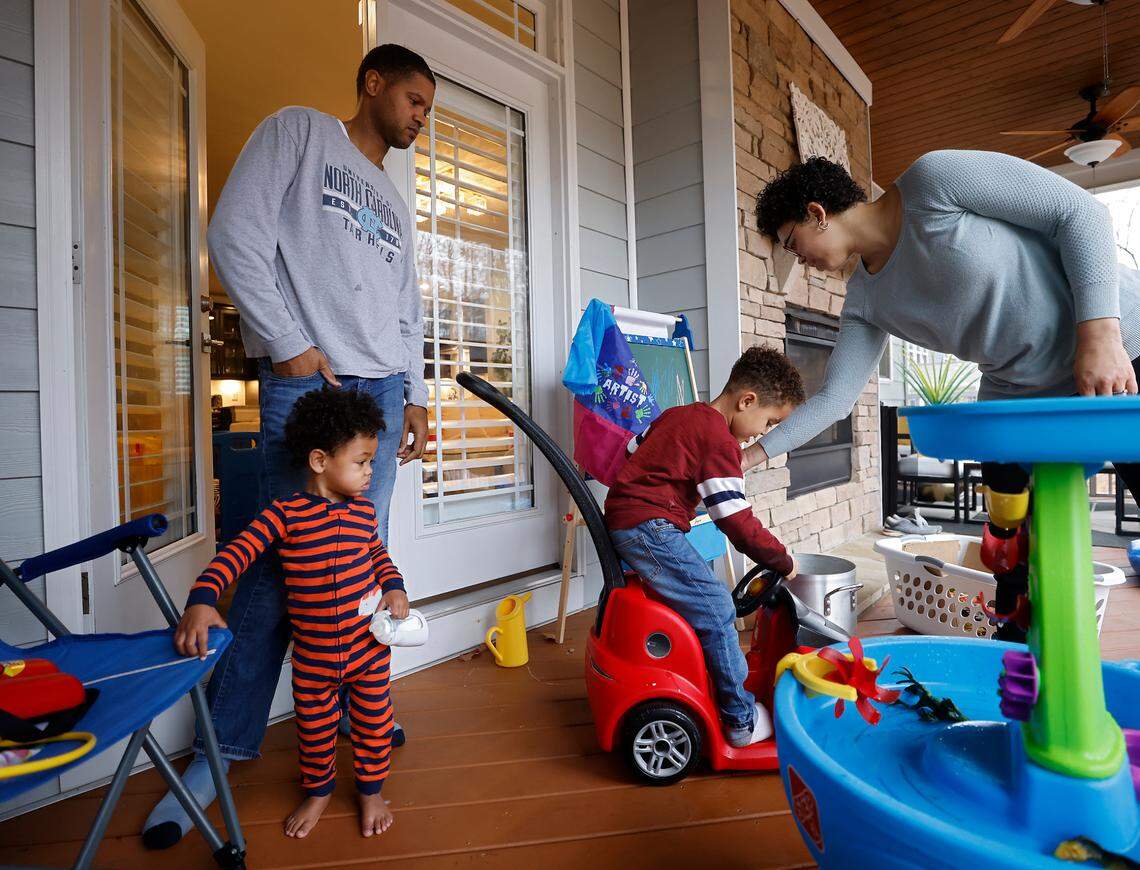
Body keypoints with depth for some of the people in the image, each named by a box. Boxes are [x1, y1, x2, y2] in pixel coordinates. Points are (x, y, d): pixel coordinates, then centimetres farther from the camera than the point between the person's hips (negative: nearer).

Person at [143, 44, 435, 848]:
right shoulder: (300, 131, 9)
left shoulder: (395, 201, 27)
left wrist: (416, 396, 12)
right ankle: (226, 745, 10)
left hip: (382, 391, 6)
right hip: (306, 383, -5)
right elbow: (236, 233, -3)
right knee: (281, 561, -5)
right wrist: (291, 345, -10)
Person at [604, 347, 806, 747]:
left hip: (623, 516, 10)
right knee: (716, 609, -8)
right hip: (649, 527, -10)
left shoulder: (679, 414, 14)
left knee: (706, 597, 18)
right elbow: (737, 521, -14)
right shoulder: (720, 440, -14)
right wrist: (783, 562, -1)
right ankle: (742, 720, 3)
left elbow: (633, 450, 23)